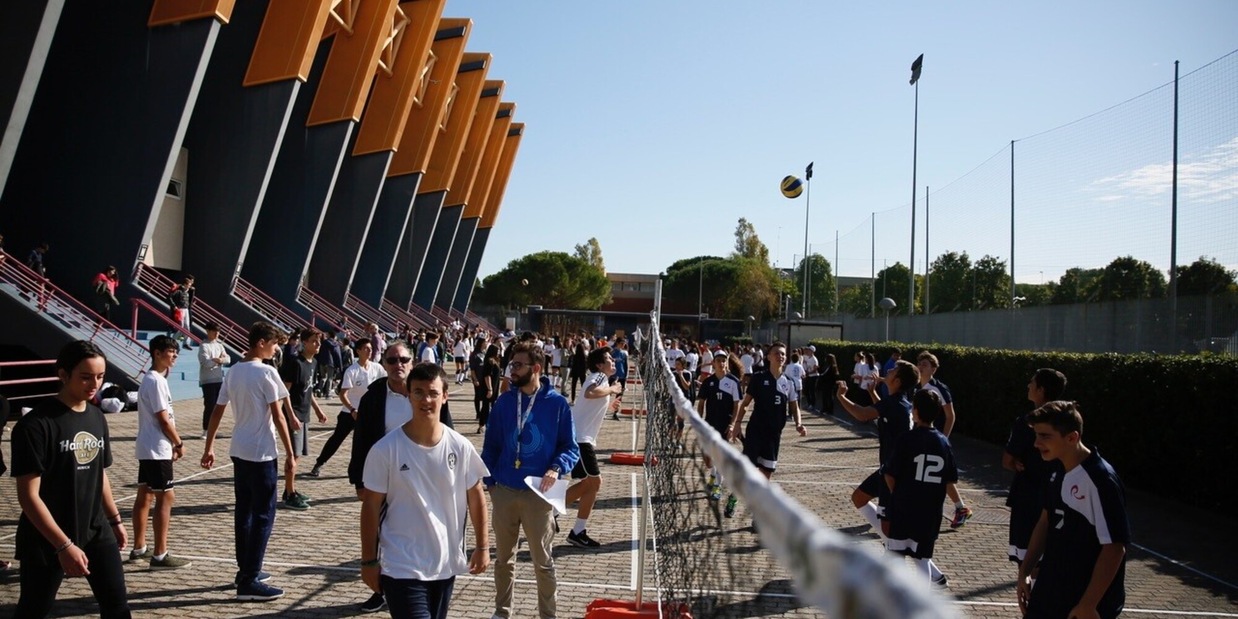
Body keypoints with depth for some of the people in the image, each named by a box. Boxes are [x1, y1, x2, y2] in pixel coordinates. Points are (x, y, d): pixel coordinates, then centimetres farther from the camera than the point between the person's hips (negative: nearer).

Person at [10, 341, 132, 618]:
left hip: (96, 531, 6)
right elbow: (28, 496, -19)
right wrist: (64, 545, -22)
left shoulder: (97, 417, 3)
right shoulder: (35, 424, -17)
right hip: (46, 540, -6)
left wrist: (115, 519, 20)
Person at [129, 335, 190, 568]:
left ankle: (139, 548, 25)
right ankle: (160, 555, -5)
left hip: (147, 447, 11)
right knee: (165, 497, -7)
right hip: (157, 449, -11)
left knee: (145, 495, 16)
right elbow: (164, 419, -19)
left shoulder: (149, 379, 14)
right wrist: (179, 443, -8)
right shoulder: (156, 381, -18)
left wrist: (171, 444, 14)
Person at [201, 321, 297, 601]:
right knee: (263, 515, -2)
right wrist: (290, 454, -10)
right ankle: (249, 582, -2)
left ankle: (245, 571, 25)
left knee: (244, 512, 15)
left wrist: (208, 448, 19)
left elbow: (217, 413, 11)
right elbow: (278, 417, -15)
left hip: (239, 451, 8)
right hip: (261, 453, -8)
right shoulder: (266, 372, -14)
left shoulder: (233, 371, 7)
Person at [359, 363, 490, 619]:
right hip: (401, 567, -4)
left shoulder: (461, 447, -5)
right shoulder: (385, 450, -13)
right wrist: (369, 560, -3)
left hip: (445, 564, 4)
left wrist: (483, 546, 4)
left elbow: (476, 497, 5)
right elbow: (371, 506, -6)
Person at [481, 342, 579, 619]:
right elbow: (491, 446, 7)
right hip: (504, 491, 3)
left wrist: (556, 469, -21)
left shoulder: (557, 403, -8)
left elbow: (571, 448, -4)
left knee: (542, 561, 10)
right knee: (503, 558, 17)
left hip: (538, 494, -3)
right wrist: (490, 481, 1)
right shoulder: (504, 402, 0)